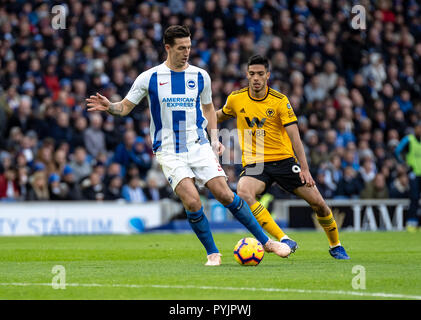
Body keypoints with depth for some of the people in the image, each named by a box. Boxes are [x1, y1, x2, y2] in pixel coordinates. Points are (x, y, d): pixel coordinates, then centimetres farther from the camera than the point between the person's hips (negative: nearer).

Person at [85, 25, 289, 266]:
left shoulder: (200, 76, 6)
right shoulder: (149, 78, -2)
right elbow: (125, 108, 4)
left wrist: (214, 138, 7)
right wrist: (109, 106, -18)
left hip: (199, 146, 2)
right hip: (169, 152, -2)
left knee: (226, 195, -7)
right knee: (192, 201, -18)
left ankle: (266, 241, 5)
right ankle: (213, 253, -1)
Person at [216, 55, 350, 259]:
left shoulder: (280, 101, -8)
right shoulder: (236, 99, -1)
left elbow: (295, 137, -12)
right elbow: (221, 115, 23)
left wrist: (304, 168, -19)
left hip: (284, 159, -1)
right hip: (254, 164, 1)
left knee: (318, 202, -5)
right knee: (243, 192, -33)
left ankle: (335, 246, 23)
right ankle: (283, 239, -33)